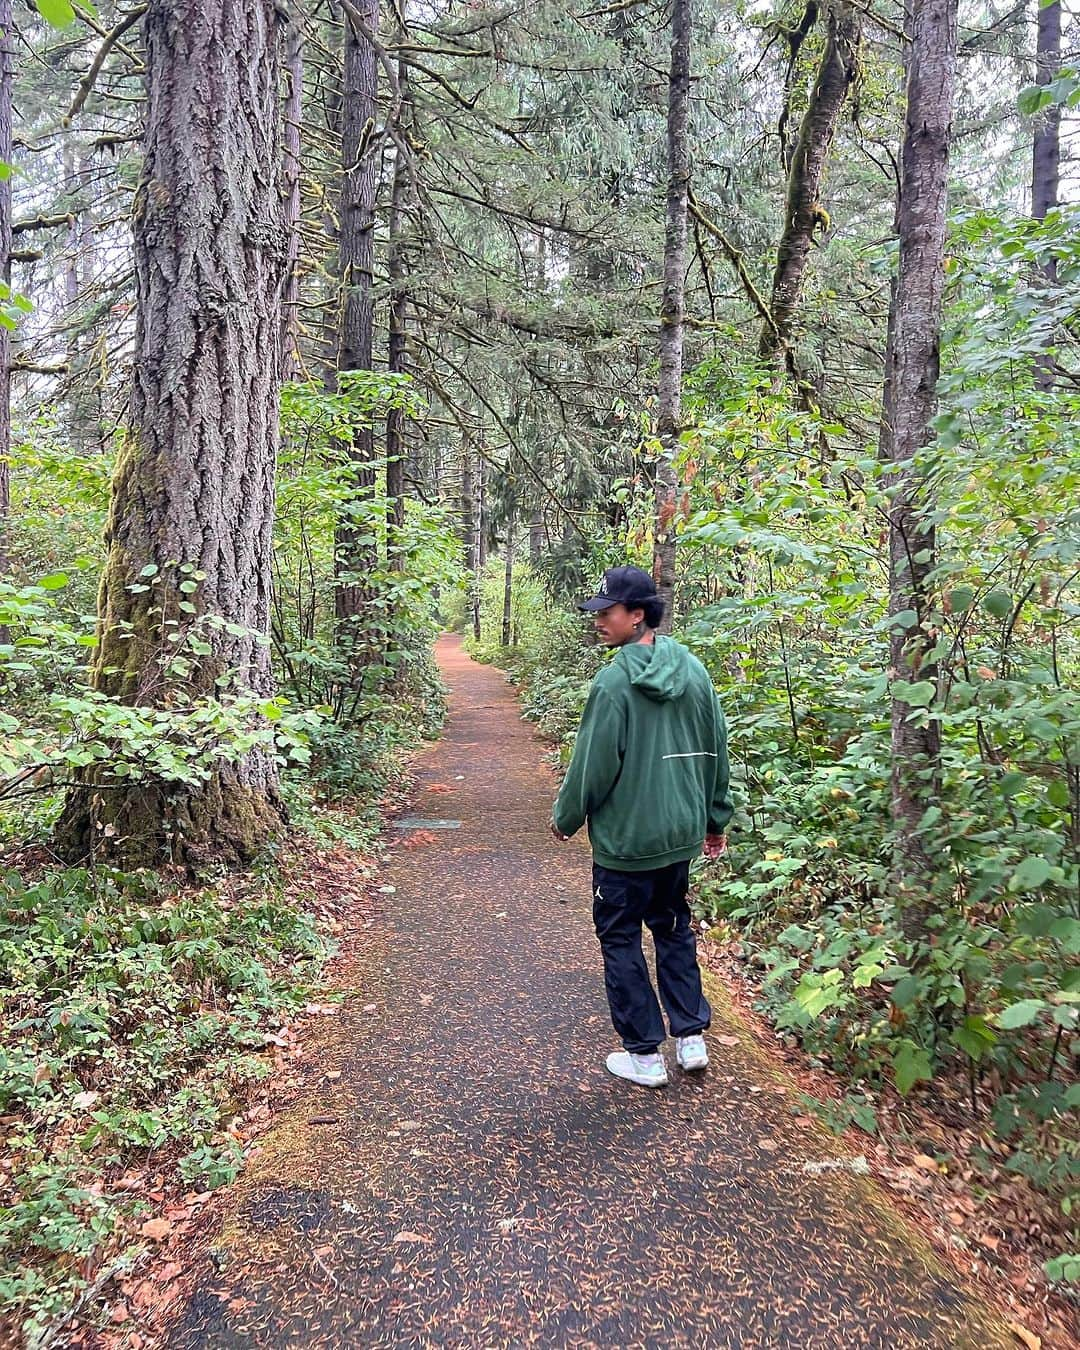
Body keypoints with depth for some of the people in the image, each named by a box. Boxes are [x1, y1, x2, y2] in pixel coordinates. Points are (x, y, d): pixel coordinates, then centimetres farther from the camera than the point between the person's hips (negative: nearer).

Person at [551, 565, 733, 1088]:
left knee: (620, 938, 9)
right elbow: (717, 748, 8)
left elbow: (594, 763, -15)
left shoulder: (615, 680, -20)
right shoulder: (693, 669, 1)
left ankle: (644, 1055, 17)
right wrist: (715, 816, 19)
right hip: (681, 831, 7)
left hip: (625, 836, -7)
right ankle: (691, 1037, 26)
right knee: (673, 929, 22)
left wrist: (566, 817, 1)